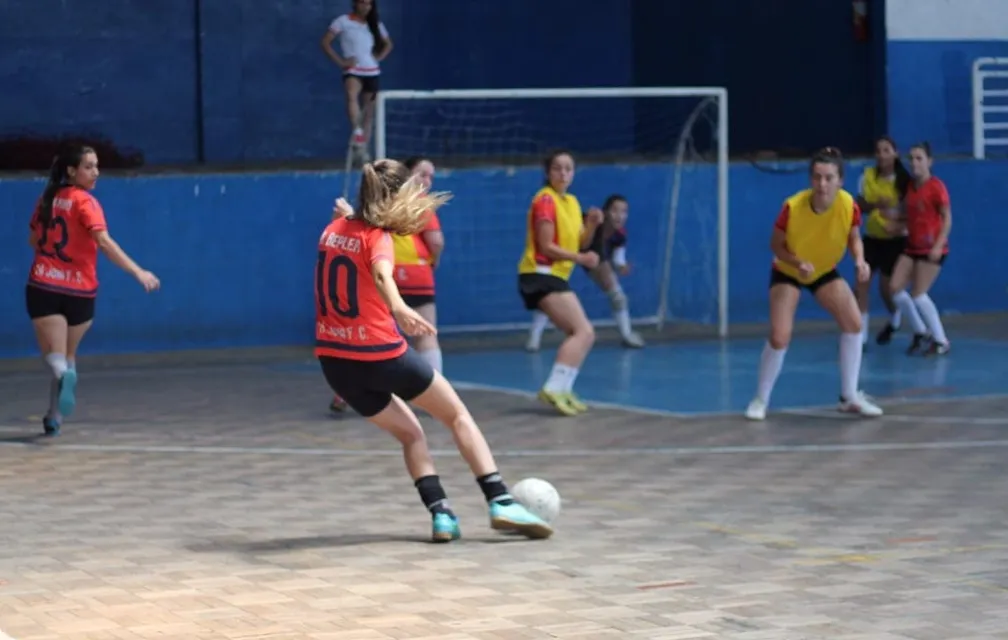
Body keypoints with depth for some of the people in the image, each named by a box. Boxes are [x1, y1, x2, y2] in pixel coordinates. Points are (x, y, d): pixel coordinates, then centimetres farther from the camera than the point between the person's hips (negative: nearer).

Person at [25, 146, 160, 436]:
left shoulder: (48, 198, 7)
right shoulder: (84, 202, -9)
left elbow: (33, 240, 20)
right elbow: (103, 241, -23)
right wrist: (138, 272, -29)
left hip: (43, 287, 2)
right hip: (79, 290, -2)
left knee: (55, 356, -3)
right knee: (69, 355, 17)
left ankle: (63, 374, -37)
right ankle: (55, 416, 13)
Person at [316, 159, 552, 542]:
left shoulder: (333, 229, 8)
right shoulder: (376, 237, -12)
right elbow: (381, 273, -36)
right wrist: (399, 308, -53)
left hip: (335, 360, 7)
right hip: (380, 354, -7)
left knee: (409, 433, 20)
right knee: (457, 414, 9)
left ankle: (440, 514, 3)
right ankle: (500, 503, -1)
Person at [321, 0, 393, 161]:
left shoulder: (375, 24, 9)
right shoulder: (344, 21, -2)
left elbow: (388, 44, 23)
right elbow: (325, 42, -3)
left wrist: (379, 57, 5)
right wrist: (340, 61, -10)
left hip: (372, 72, 5)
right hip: (353, 71, -5)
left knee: (369, 112, 7)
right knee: (352, 95, -36)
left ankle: (363, 148, 15)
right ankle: (357, 132, -51)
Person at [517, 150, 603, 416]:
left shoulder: (572, 202, 15)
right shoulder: (545, 200, -12)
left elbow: (579, 243, 13)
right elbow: (546, 246, -17)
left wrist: (592, 225, -5)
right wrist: (581, 259, -23)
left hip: (555, 276, 10)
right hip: (541, 275, -10)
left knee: (581, 334, 12)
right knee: (584, 332, -18)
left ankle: (561, 390, 10)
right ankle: (555, 388, -26)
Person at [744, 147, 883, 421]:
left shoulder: (848, 205, -26)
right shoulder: (793, 207, -33)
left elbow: (854, 237, -5)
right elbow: (776, 246, -17)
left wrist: (859, 260, -26)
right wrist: (799, 263, -35)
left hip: (825, 272, 3)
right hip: (786, 272, -3)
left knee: (854, 322, -12)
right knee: (779, 337, -16)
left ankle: (849, 397, 2)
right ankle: (761, 400, 7)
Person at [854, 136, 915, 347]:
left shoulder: (903, 180, -12)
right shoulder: (868, 175, -3)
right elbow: (860, 205, -1)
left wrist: (901, 222, -29)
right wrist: (876, 205, -21)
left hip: (895, 239, -3)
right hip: (872, 237, 3)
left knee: (886, 287, 2)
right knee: (861, 283, -9)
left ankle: (895, 319, 36)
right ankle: (861, 335, -4)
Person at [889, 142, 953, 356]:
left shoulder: (936, 187, -11)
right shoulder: (910, 187, 8)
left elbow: (947, 218, -12)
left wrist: (938, 245, -20)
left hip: (931, 249, -7)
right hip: (912, 246, 7)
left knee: (918, 295, -10)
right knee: (895, 287, -3)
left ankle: (941, 341, 4)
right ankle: (921, 332, 13)